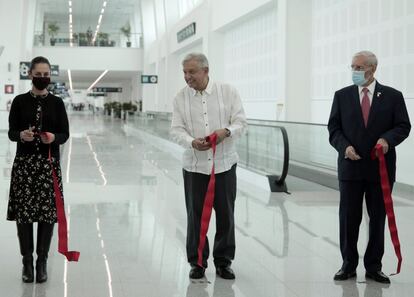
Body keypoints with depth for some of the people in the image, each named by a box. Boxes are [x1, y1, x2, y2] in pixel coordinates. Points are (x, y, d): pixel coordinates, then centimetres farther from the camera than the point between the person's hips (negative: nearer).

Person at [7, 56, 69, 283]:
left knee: (47, 211, 1)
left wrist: (53, 137, -21)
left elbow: (65, 134, 1)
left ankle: (42, 261, 12)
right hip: (24, 162, 0)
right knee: (23, 211, 0)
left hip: (49, 163, 0)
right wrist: (21, 135, -23)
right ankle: (27, 261, 14)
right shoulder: (20, 101, 2)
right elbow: (11, 132, -1)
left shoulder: (57, 103, 3)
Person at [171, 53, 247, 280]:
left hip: (224, 163, 0)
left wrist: (226, 131, -23)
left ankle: (223, 261, 19)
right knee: (195, 214, 4)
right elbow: (176, 130, -3)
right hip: (194, 165, 1)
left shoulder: (228, 92, 1)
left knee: (225, 214, 5)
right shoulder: (181, 98, 3)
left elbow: (240, 122, -2)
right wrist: (192, 142, -24)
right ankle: (197, 261, 17)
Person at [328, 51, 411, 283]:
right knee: (349, 218, 4)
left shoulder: (393, 96, 1)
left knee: (378, 219, 7)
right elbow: (334, 128, 4)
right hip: (351, 167, 1)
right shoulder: (342, 96, 5)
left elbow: (403, 126, 1)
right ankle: (349, 265, 15)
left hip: (381, 168, 0)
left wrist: (388, 139, -19)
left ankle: (374, 267, 17)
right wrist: (345, 146, -13)